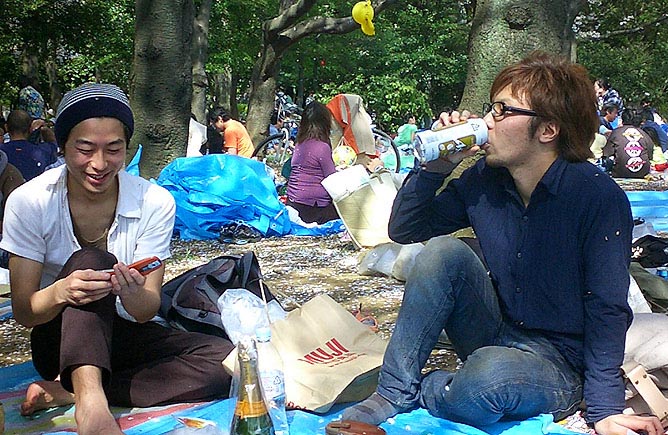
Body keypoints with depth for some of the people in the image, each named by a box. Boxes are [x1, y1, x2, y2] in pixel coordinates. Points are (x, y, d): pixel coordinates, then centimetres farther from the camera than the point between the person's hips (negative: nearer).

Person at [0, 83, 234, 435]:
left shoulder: (155, 203, -11)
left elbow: (146, 312, -12)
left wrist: (134, 295, -37)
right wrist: (60, 292, -37)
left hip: (123, 337, 2)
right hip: (60, 344, -2)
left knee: (226, 360, -25)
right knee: (90, 260, -31)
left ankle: (66, 393, -25)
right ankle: (91, 403, -48)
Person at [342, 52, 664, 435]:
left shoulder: (600, 198, -17)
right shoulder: (483, 180, -1)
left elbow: (608, 310, -16)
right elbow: (404, 229, 5)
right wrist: (439, 163, -9)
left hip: (560, 362, -5)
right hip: (495, 336, 5)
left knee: (487, 376, -38)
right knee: (444, 250, -19)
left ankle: (418, 394, -6)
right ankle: (393, 392, -17)